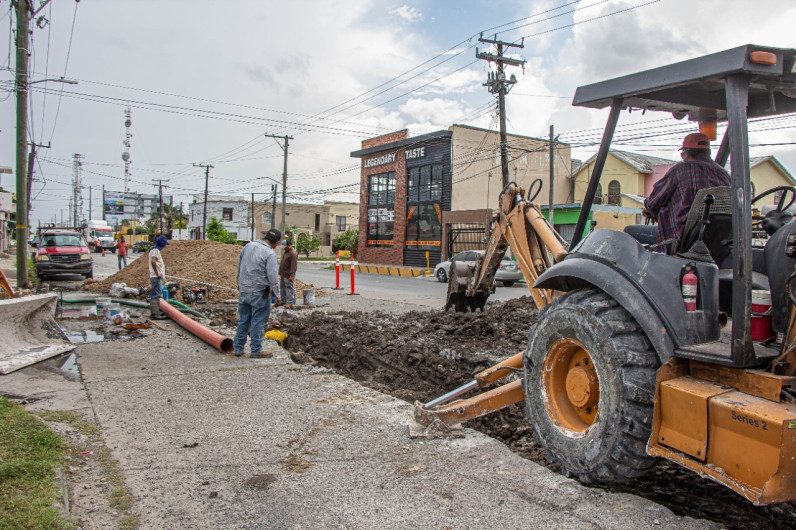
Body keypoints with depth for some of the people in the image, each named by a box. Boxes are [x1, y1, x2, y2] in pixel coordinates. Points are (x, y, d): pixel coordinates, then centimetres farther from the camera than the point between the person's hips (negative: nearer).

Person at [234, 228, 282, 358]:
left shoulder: (248, 246, 7)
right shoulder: (270, 253, -15)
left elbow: (239, 267, 15)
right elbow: (273, 277, -17)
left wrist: (240, 284, 26)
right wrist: (276, 296, -11)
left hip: (243, 290, 7)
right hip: (259, 293, -7)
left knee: (243, 320, 14)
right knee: (258, 321, 2)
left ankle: (238, 348, 21)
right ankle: (256, 350, 8)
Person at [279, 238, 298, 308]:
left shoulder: (293, 253, -17)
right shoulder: (284, 252, 14)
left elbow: (294, 265, -22)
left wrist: (292, 275, -25)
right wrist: (280, 273, 21)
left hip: (288, 275, -10)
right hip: (283, 274, 10)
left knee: (289, 288, -6)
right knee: (282, 288, 15)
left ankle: (290, 302, -2)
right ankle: (283, 301, 25)